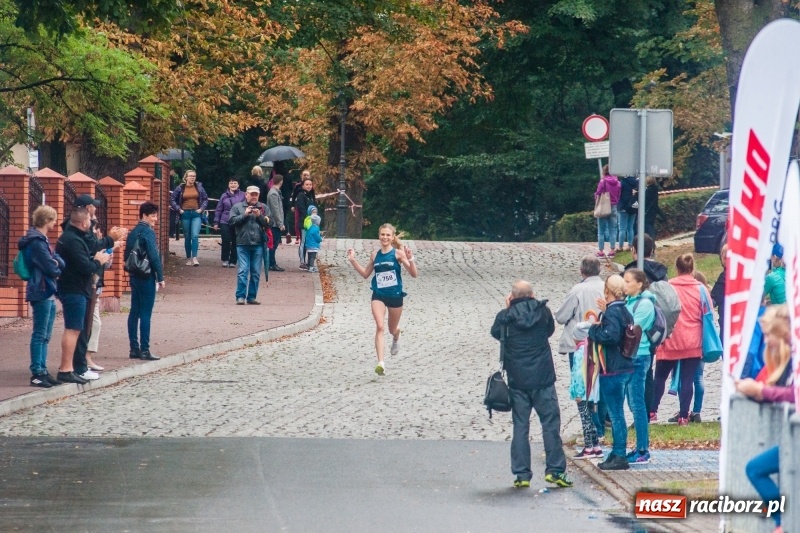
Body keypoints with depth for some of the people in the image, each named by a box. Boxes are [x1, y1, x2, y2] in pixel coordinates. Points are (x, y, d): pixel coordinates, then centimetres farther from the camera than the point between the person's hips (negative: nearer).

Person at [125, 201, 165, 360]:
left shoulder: (133, 233, 12)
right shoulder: (148, 232, -13)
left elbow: (126, 256, 16)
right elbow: (154, 256, -18)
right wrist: (161, 277, -12)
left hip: (134, 276, 8)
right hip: (147, 277, -8)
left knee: (134, 312, 9)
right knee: (145, 314, -6)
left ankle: (134, 348, 12)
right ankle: (144, 349, -6)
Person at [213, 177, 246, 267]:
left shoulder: (242, 196, 0)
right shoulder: (224, 196, 4)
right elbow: (218, 210, 8)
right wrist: (216, 222, 5)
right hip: (225, 222, 0)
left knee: (235, 243, 4)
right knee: (226, 241, -8)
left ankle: (232, 261, 15)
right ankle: (225, 260, 7)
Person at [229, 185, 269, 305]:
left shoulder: (263, 208, 11)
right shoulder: (237, 207, 8)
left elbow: (269, 223, 4)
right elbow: (232, 221, -2)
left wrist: (259, 216, -10)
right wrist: (245, 214, -9)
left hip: (258, 244, 2)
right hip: (243, 244, -2)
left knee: (256, 272, 4)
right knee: (242, 271, -7)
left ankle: (252, 297, 10)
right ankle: (241, 296, -5)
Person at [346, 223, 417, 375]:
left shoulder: (398, 253, -7)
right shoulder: (375, 255, 3)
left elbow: (413, 274, -11)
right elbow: (365, 274, 16)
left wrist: (410, 259, -28)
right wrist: (353, 260, 6)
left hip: (395, 295, -1)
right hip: (378, 295, 1)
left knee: (393, 329, 17)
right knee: (379, 327, -18)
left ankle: (396, 339, 56)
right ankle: (380, 363, -23)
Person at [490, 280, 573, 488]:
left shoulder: (506, 316, -7)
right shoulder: (542, 311, -4)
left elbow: (495, 332, 12)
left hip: (517, 381, 0)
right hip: (543, 378, 0)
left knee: (520, 427, 6)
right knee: (550, 424, 5)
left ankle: (521, 474, 4)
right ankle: (554, 469, -1)